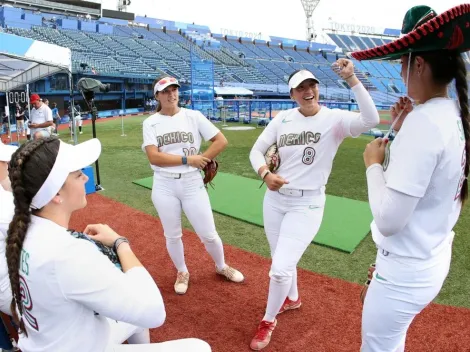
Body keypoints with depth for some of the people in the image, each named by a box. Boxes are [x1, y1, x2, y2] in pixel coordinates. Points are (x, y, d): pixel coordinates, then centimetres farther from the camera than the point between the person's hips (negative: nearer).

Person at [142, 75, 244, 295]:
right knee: (172, 235, 14)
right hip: (164, 187, 1)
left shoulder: (193, 116, -1)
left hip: (192, 184, 0)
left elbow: (221, 141, -2)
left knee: (208, 234, 7)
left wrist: (201, 161, -8)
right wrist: (188, 159, -16)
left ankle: (221, 267, 35)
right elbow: (154, 157, -14)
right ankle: (182, 273, 39)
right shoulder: (151, 123, -1)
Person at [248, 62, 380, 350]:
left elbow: (371, 120, -31)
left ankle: (268, 320, 22)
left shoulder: (335, 119, -12)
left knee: (280, 268, -8)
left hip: (307, 205, -4)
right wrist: (265, 174, -18)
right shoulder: (283, 118, -1)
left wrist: (351, 78, -33)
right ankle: (292, 299, 52)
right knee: (282, 262, 20)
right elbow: (257, 150, 2)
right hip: (275, 199, 5)